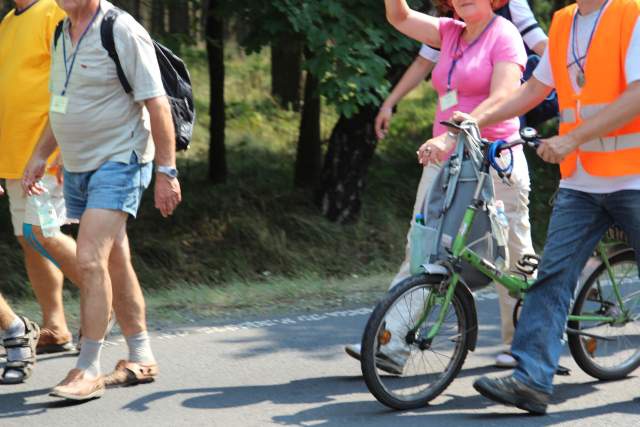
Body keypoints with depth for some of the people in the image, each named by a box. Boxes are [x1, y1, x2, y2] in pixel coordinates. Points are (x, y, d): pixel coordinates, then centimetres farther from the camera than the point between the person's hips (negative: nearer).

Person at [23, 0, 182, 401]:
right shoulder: (63, 33, 10)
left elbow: (157, 105, -15)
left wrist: (167, 171, -17)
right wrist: (40, 155, 17)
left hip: (118, 162, -8)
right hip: (77, 168, 8)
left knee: (90, 260, -17)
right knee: (115, 265, 13)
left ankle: (88, 370, -12)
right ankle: (142, 359, 23)